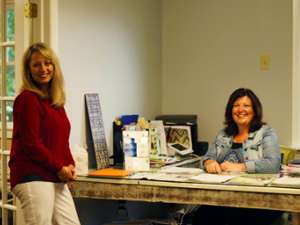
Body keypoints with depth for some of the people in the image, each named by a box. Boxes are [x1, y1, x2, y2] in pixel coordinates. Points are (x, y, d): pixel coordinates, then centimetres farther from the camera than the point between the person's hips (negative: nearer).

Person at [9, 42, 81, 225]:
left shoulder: (56, 101, 15)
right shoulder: (27, 99, -9)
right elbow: (31, 144, -14)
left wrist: (70, 165, 2)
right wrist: (60, 168, -9)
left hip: (56, 179, 8)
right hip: (32, 176, -8)